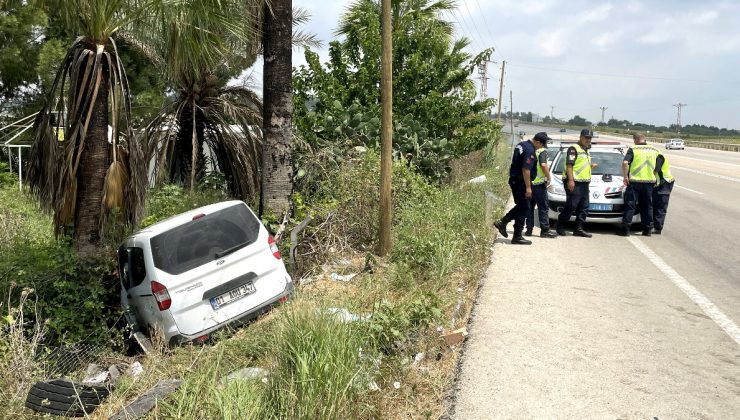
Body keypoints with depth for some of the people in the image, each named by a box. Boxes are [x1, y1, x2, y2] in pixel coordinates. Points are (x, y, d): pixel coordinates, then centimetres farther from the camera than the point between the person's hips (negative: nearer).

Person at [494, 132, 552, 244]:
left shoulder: (522, 144, 10)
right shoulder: (530, 151, -21)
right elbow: (526, 169, -26)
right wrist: (528, 187, -23)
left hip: (514, 179, 9)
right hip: (521, 182, -9)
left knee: (521, 206, 20)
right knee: (523, 208, -1)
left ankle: (502, 222, 17)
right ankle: (517, 237, 3)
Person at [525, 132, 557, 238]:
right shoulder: (542, 152, -12)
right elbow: (543, 165, -29)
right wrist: (548, 178, -17)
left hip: (529, 183, 6)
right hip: (539, 184, -6)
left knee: (530, 207, 13)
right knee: (543, 208, 1)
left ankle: (529, 229, 15)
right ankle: (545, 230, 3)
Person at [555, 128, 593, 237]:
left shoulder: (586, 151, 23)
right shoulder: (574, 149, -6)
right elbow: (569, 165, -16)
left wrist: (590, 166, 17)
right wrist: (570, 180, -23)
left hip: (584, 183, 9)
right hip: (574, 183, -9)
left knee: (584, 208, 5)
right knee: (571, 206, -8)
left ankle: (579, 229, 9)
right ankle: (560, 226, 4)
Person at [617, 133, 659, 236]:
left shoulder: (633, 150, -4)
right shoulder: (654, 150, 10)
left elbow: (625, 163, -17)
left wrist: (625, 177, -10)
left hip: (634, 181, -4)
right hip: (650, 181, 4)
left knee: (630, 205, 1)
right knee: (647, 206, 12)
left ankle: (625, 229, -1)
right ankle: (647, 229, 15)